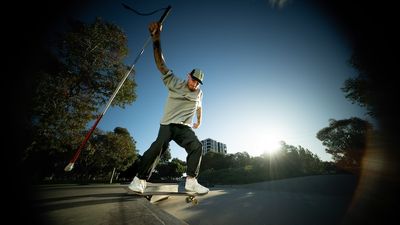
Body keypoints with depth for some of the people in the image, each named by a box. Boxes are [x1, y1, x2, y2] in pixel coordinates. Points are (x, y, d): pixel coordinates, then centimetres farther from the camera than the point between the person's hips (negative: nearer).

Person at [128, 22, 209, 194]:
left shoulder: (198, 93, 13)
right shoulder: (175, 83, 2)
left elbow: (199, 107, 31)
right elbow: (161, 65, -8)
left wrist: (199, 121, 39)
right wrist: (156, 39, -18)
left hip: (185, 127, 3)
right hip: (168, 123, -3)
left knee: (196, 146, -19)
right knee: (159, 146, -25)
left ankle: (191, 181, -10)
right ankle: (140, 179, -6)